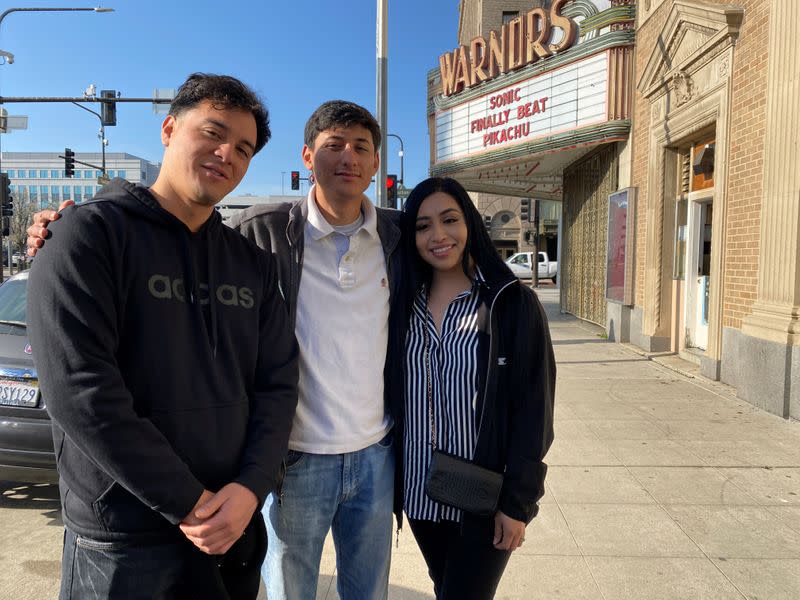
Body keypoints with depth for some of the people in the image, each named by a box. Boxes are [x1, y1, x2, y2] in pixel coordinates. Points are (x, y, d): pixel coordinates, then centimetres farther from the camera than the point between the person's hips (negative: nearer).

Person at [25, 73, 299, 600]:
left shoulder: (253, 262, 6)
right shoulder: (91, 232, -9)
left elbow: (278, 380, 3)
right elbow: (79, 388, -18)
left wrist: (250, 488, -11)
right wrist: (187, 502, -17)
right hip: (124, 541, -4)